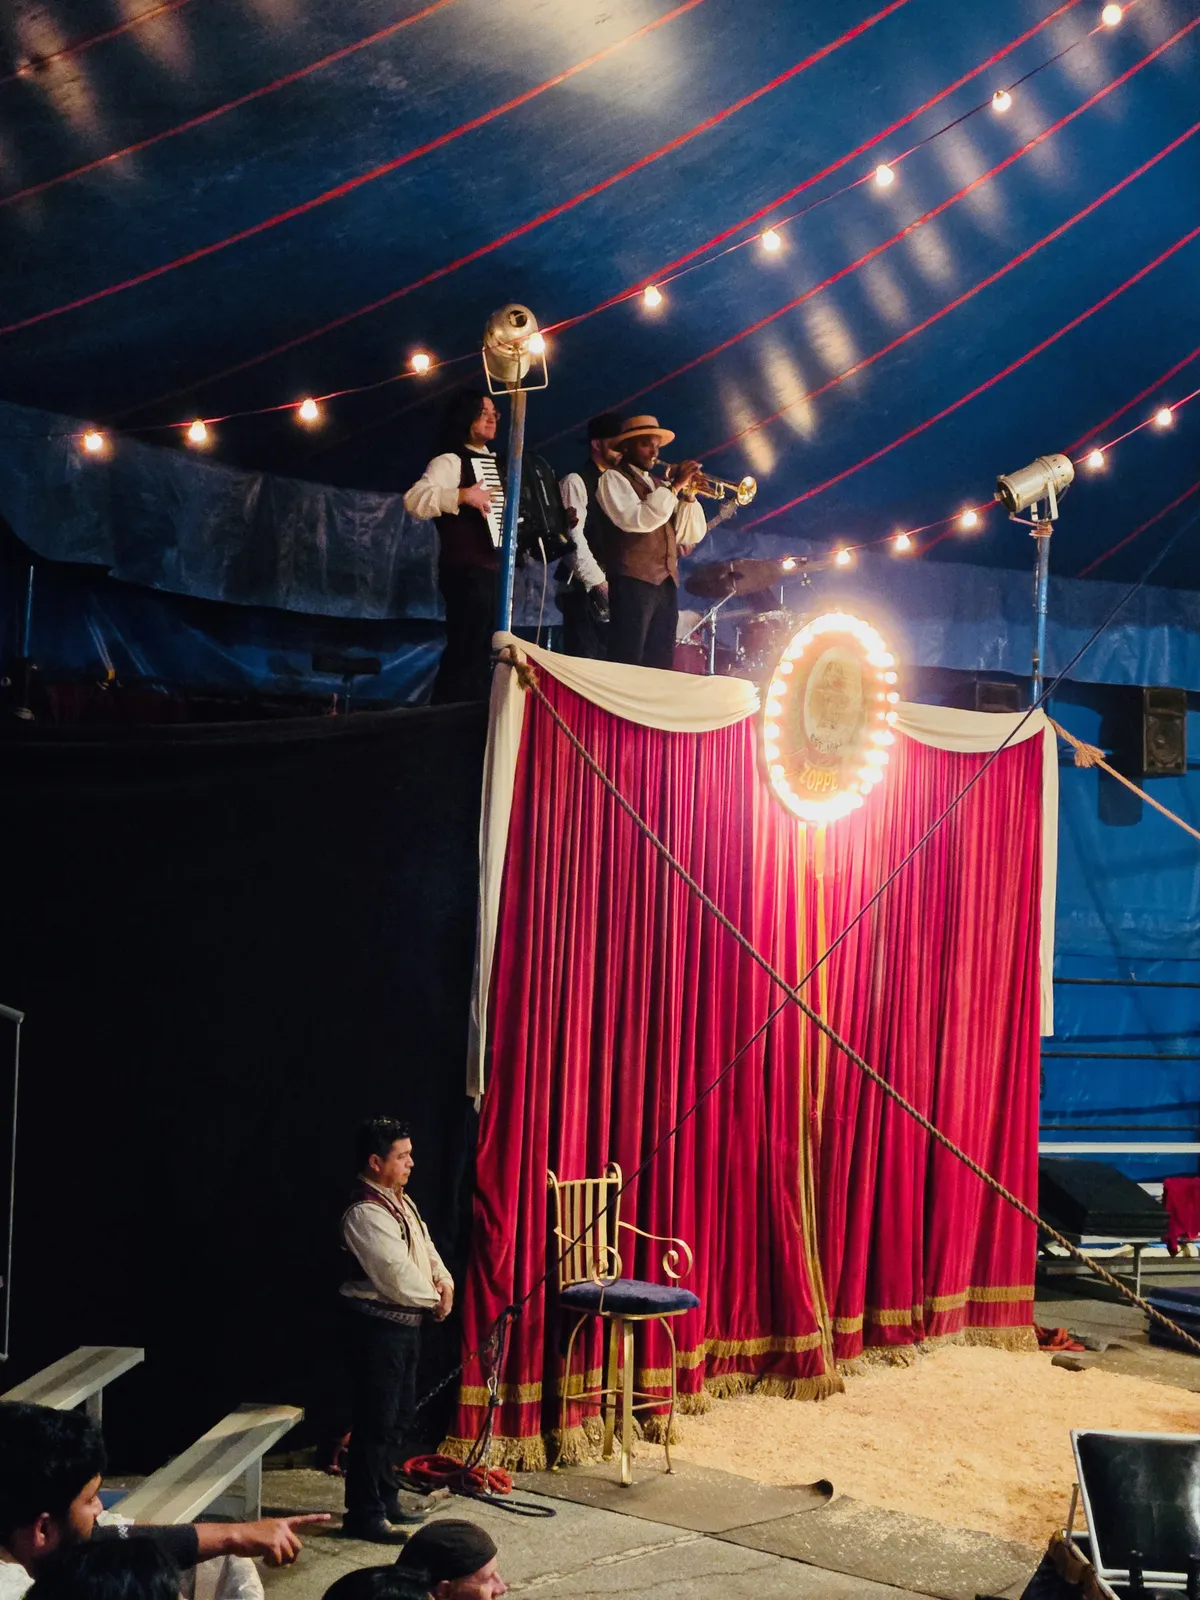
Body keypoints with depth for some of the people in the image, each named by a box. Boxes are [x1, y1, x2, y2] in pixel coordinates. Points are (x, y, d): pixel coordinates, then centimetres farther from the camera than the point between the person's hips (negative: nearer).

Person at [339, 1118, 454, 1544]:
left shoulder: (401, 1202, 11)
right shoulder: (365, 1212, -21)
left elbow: (426, 1247, 15)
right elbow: (396, 1275, -25)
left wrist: (444, 1283, -5)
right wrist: (435, 1301, -11)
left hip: (406, 1322, 10)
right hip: (378, 1327, -10)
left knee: (399, 1417, 19)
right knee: (375, 1422, -4)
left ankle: (386, 1497, 32)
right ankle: (363, 1514, 5)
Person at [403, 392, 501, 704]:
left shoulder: (494, 463, 19)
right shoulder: (450, 460, -7)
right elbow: (414, 499, -21)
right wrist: (463, 495, -27)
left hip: (494, 571, 9)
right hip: (468, 572, -9)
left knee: (483, 652, 12)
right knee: (466, 651, -13)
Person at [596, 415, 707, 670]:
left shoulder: (660, 486, 24)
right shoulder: (613, 478, 3)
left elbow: (692, 535, 16)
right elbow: (637, 520, -15)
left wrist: (688, 494, 2)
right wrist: (675, 487, -13)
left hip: (667, 583, 7)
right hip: (634, 581, -7)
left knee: (660, 666, 2)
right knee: (627, 665, -12)